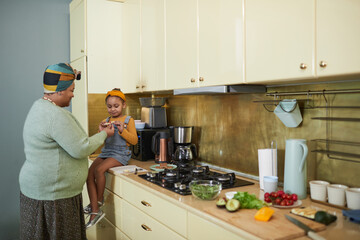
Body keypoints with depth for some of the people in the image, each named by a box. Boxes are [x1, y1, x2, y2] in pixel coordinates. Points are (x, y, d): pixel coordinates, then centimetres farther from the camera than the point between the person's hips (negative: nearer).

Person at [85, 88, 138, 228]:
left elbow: (134, 140, -5)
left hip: (120, 154, -5)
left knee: (99, 169, -27)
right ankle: (95, 211, -13)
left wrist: (122, 130, -19)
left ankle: (99, 200, -4)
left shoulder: (128, 120, 2)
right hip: (106, 152, 5)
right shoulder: (106, 121, 15)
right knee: (89, 173, -16)